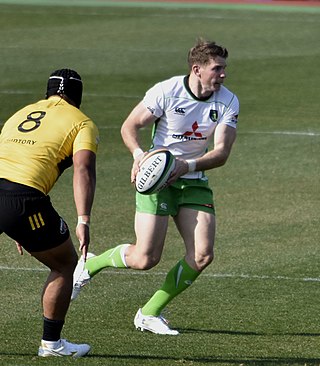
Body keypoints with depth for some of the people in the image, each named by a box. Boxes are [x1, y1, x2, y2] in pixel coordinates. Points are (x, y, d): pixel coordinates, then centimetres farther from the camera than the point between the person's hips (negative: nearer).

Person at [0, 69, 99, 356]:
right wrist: (83, 221, -13)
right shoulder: (82, 123, 13)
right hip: (24, 196, -4)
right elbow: (83, 168, -5)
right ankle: (51, 342, 21)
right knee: (65, 265, 18)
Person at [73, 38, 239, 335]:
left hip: (194, 181, 4)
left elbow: (221, 152, -12)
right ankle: (90, 264, 18)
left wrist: (189, 165, -29)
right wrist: (138, 154, -24)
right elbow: (129, 126, -5)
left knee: (202, 256, -12)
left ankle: (150, 314, 6)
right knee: (145, 259, -13)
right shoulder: (166, 91, -15)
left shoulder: (227, 102, -6)